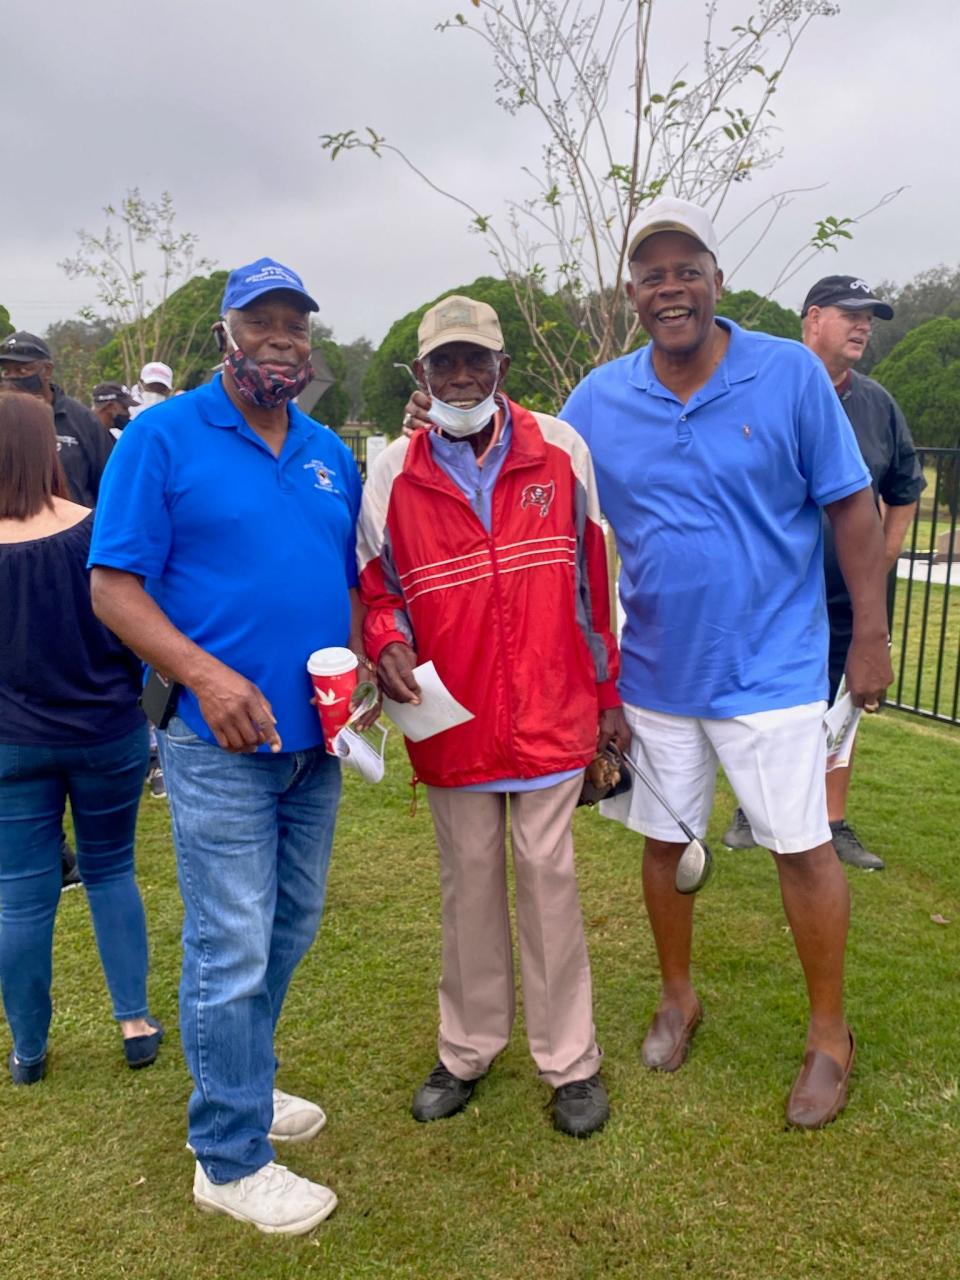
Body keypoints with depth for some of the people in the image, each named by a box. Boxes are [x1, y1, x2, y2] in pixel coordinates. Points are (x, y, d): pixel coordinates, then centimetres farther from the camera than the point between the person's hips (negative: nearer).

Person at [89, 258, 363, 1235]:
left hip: (315, 739, 7)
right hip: (222, 743, -6)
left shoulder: (330, 453, 12)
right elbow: (113, 587, -10)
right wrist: (207, 676, -22)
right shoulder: (163, 438, -6)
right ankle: (229, 1158, 20)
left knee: (290, 929, 18)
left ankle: (241, 1088, 41)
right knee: (232, 950, 0)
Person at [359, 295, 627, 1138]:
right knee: (468, 886, 14)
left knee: (549, 880, 6)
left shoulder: (561, 451, 0)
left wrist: (609, 694, 6)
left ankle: (571, 1061, 24)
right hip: (451, 722, 1)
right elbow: (377, 587, 9)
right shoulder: (393, 475, 0)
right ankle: (467, 1051, 33)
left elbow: (594, 575, 5)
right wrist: (389, 643, -14)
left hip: (551, 717, -1)